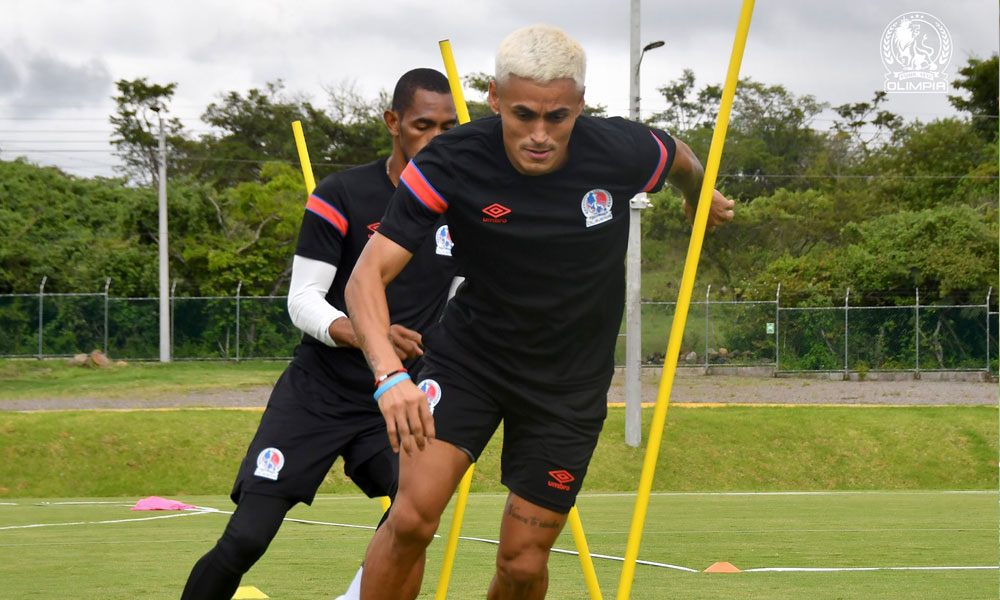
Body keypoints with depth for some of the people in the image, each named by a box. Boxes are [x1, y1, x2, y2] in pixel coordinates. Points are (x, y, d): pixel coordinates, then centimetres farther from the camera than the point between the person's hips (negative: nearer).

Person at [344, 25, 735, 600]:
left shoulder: (622, 152, -19)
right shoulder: (450, 164, -23)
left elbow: (679, 158, 7)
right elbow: (368, 275, -26)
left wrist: (701, 201, 30)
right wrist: (390, 374, -43)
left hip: (570, 384, 1)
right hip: (469, 357, -1)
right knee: (412, 518, -21)